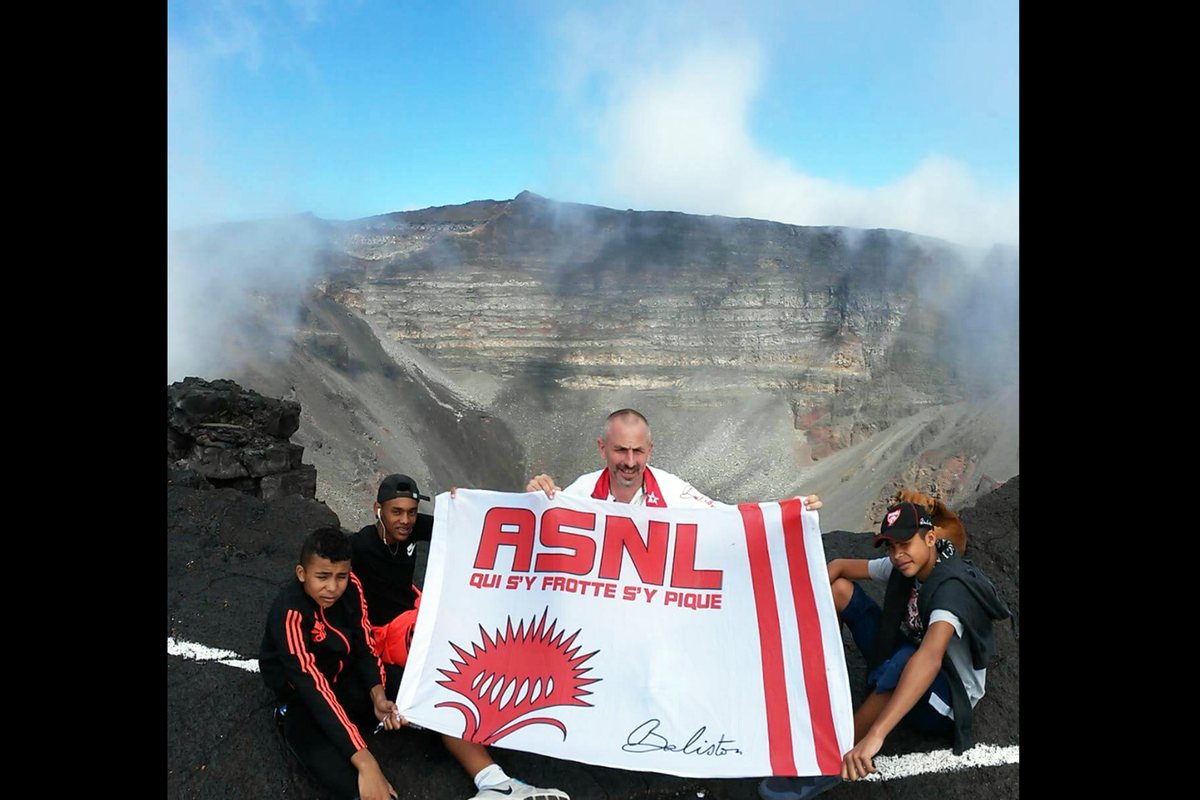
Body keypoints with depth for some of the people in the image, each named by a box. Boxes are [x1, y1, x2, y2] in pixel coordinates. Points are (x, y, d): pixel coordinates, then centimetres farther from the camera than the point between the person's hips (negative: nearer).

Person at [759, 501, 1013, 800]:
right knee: (840, 588, -2)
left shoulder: (951, 588, -31)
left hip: (947, 698, -7)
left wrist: (875, 734, -60)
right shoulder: (904, 567, -7)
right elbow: (839, 566, 1)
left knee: (906, 658, -45)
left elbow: (929, 657, -49)